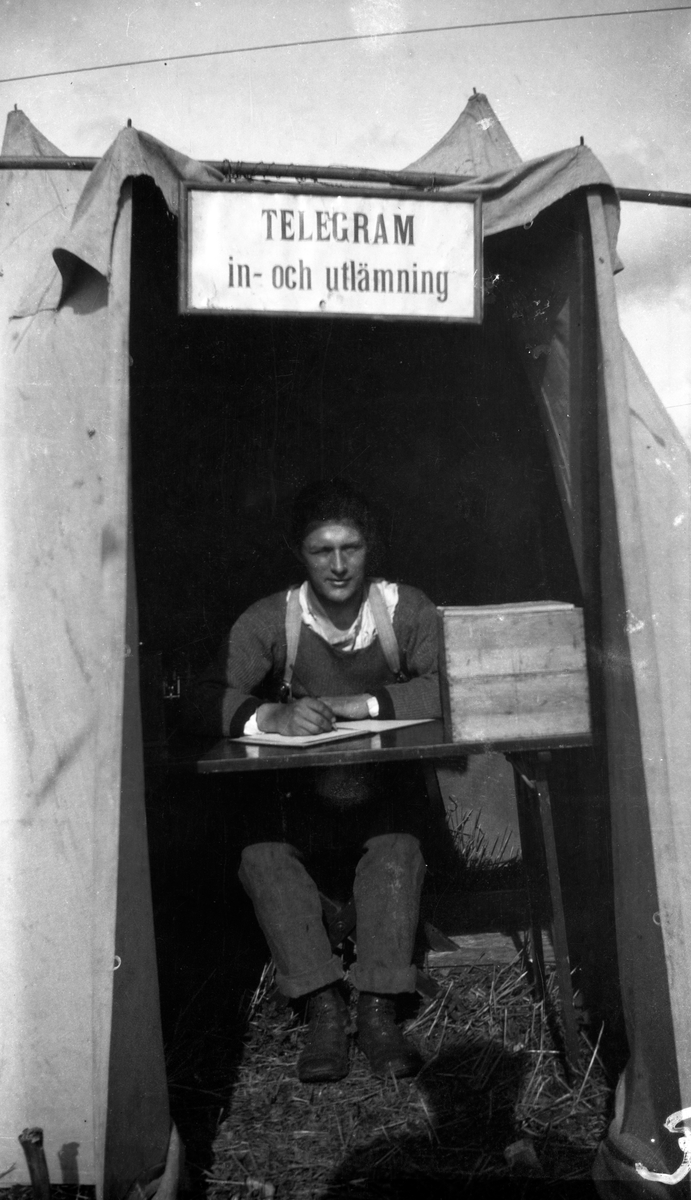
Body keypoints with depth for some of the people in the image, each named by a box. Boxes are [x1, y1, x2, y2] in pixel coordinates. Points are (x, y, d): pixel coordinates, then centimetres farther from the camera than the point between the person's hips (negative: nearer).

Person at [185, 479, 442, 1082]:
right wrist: (272, 715, -38)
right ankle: (323, 1005, -17)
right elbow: (206, 702, -17)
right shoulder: (269, 621, -8)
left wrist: (366, 703, -29)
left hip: (385, 785, 0)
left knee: (397, 850, -30)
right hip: (298, 790, 1)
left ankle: (378, 1005, -19)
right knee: (262, 855, -26)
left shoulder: (407, 610, -6)